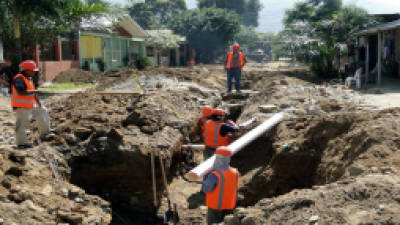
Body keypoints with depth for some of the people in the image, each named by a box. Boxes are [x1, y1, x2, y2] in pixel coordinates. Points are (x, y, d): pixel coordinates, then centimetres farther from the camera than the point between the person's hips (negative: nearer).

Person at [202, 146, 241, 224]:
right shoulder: (235, 173, -7)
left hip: (216, 209, -5)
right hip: (230, 208, 5)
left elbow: (205, 189, -12)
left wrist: (207, 175, -2)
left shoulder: (214, 176, -26)